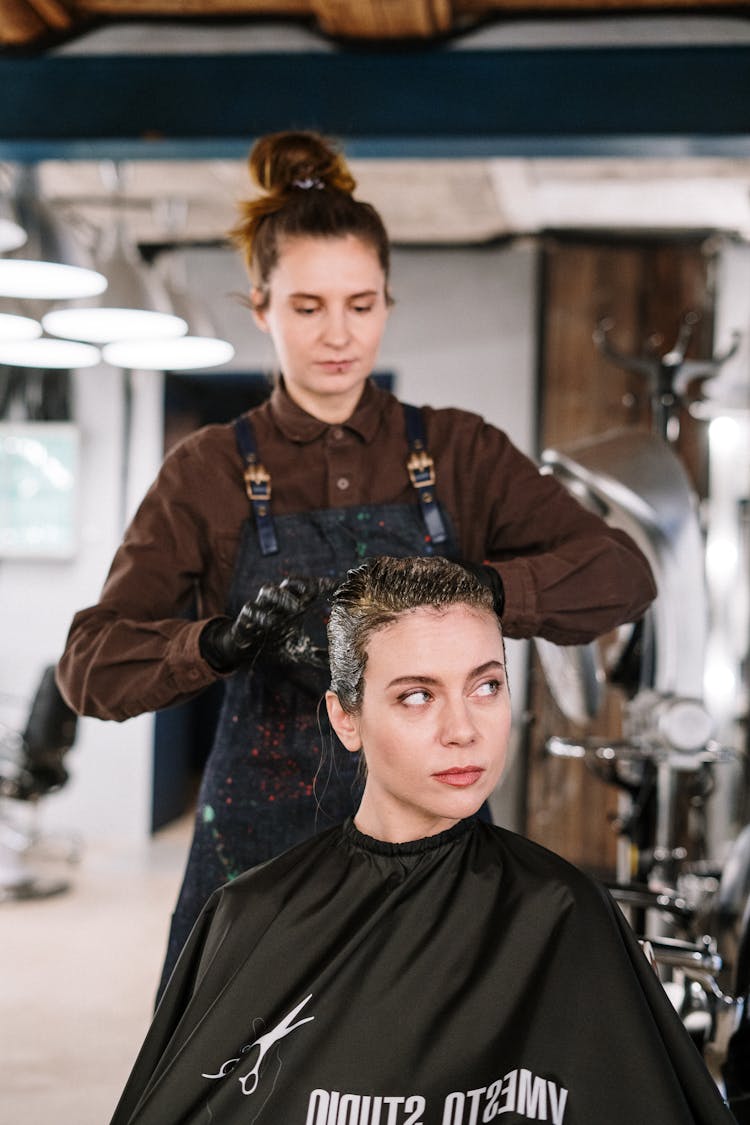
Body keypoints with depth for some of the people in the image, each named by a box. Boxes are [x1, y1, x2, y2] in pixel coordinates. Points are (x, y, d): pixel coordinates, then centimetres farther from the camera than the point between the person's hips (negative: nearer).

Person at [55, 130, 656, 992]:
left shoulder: (458, 453, 4)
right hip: (263, 837, 0)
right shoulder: (211, 473, 2)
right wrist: (229, 638, -24)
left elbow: (623, 574, -7)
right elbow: (90, 665, -5)